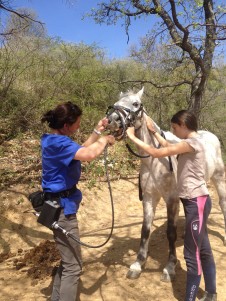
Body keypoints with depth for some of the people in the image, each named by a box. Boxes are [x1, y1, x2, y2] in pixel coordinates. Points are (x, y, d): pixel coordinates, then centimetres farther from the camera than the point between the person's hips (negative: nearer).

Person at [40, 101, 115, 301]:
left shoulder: (56, 140, 8)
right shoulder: (58, 142, -24)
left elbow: (82, 149, 19)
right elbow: (88, 154, -39)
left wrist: (97, 131, 9)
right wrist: (104, 140, -19)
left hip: (60, 205, 11)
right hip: (62, 208, -11)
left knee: (67, 260, 25)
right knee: (73, 265, 3)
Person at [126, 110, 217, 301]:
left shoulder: (192, 142, -19)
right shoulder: (190, 142, 10)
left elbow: (158, 153, -23)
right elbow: (169, 147, 21)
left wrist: (133, 137, -16)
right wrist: (153, 131, 15)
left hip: (197, 202, -10)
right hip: (193, 201, 10)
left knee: (192, 254, 0)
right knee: (203, 249, 20)